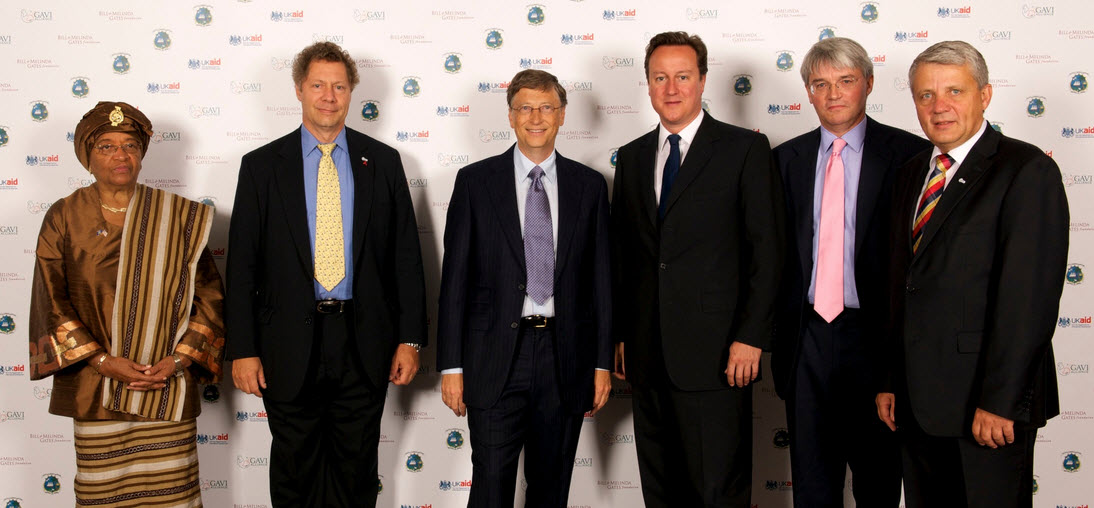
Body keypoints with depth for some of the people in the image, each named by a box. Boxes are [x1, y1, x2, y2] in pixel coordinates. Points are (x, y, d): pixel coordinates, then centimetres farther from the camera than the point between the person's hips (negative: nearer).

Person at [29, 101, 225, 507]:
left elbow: (209, 294, 2)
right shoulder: (64, 218, 4)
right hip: (94, 389, 0)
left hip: (168, 384, 0)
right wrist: (103, 361, -9)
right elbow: (51, 301, 0)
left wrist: (179, 359, -8)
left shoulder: (178, 217, 4)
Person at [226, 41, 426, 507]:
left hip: (364, 342, 1)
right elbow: (242, 264, 1)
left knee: (357, 469, 11)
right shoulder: (261, 166, 3)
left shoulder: (383, 162, 5)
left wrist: (410, 339, 0)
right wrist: (242, 350, -4)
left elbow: (406, 255, 5)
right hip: (290, 345, 0)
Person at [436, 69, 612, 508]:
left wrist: (603, 362, 4)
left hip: (564, 358, 2)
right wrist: (451, 365, -4)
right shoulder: (475, 181, 2)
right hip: (496, 355, -2)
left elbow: (600, 278, 7)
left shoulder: (589, 186, 7)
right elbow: (454, 278, 0)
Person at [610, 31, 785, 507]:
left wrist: (750, 338, -12)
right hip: (647, 355, 5)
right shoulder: (632, 156, 14)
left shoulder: (745, 149, -1)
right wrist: (620, 334, 11)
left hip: (715, 356, -5)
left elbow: (767, 250, -5)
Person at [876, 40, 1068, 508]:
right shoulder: (912, 175, 13)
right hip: (917, 399, 7)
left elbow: (1029, 297, -16)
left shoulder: (1026, 170, -9)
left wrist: (1000, 401, -18)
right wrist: (889, 380, 11)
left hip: (987, 404, -6)